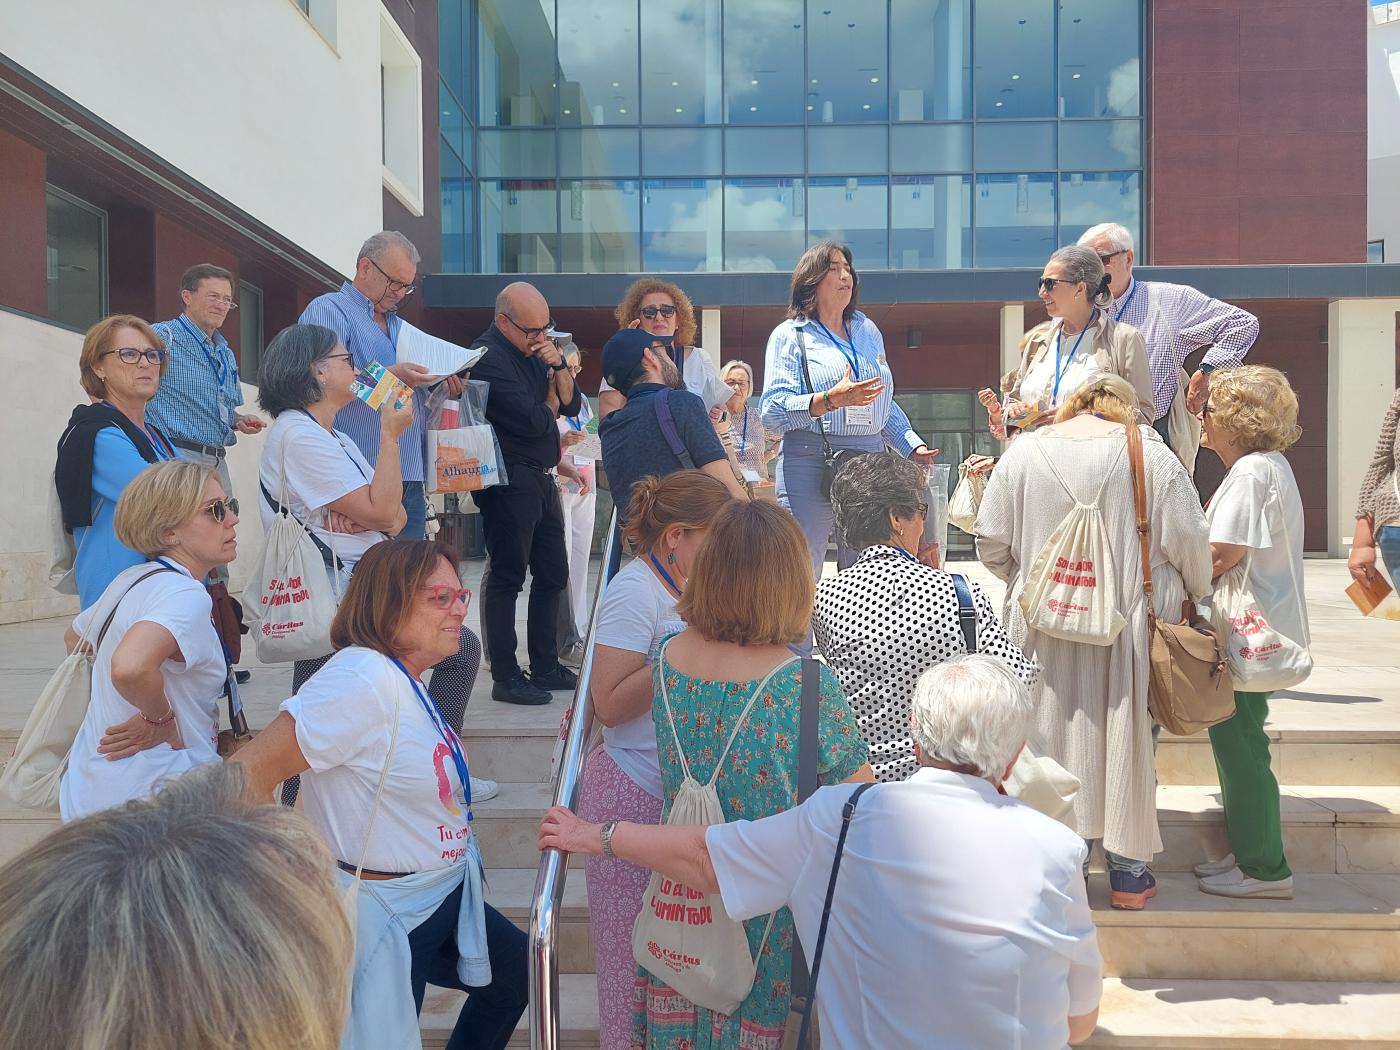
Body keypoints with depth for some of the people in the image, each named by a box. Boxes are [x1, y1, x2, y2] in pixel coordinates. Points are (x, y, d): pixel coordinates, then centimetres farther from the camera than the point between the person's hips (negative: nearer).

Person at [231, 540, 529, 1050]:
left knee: (516, 972, 25)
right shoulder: (362, 677, -27)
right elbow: (247, 774, -29)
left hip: (442, 899, 10)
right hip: (386, 915, -10)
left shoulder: (404, 681, 3)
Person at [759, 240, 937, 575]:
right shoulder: (789, 336, 3)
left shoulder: (868, 331, 21)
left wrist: (913, 447, 13)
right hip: (809, 462, -5)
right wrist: (830, 400, -23)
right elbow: (772, 411, -10)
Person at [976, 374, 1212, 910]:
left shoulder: (1022, 452, 1)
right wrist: (1196, 594, 14)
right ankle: (1128, 870, 20)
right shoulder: (1149, 452, -3)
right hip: (1127, 623, -1)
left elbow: (990, 543, 1)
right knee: (1126, 732, 10)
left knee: (1052, 730, 11)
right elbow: (1187, 540, -5)